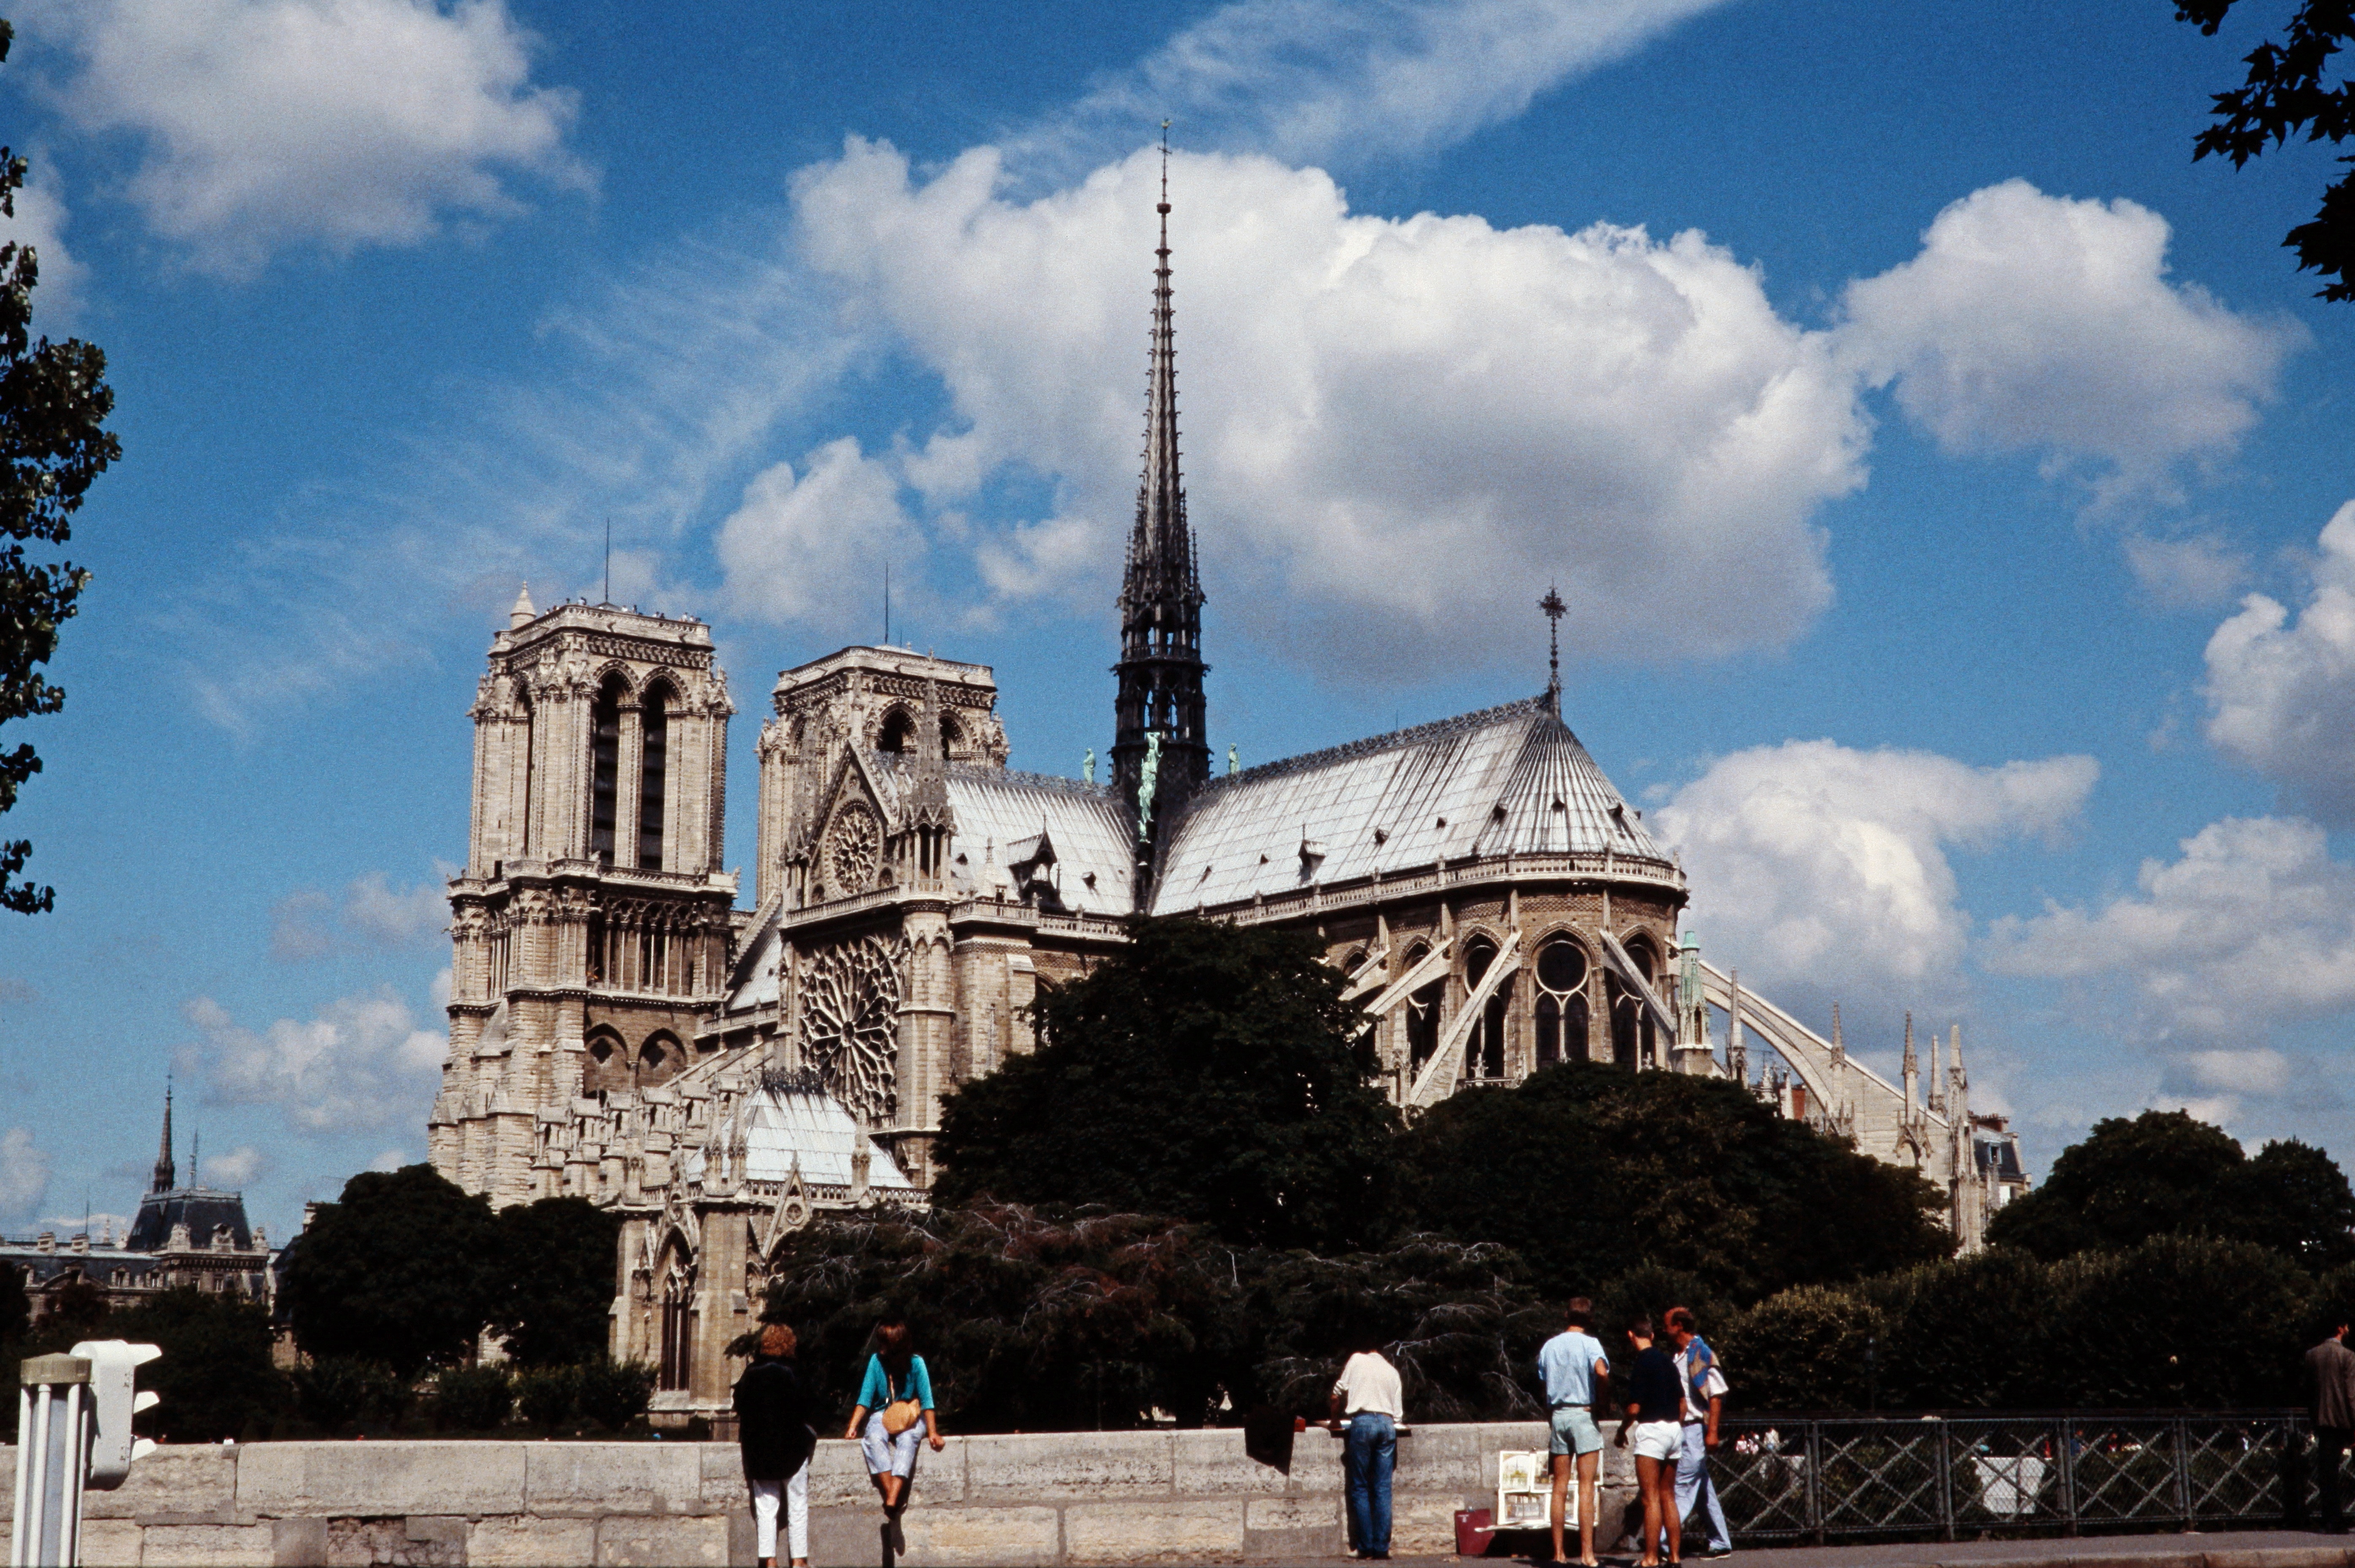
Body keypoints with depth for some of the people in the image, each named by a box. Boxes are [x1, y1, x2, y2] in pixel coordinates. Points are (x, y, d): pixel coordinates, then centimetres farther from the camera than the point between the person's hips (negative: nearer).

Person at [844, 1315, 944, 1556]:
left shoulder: (916, 1363, -8)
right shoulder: (877, 1361, -4)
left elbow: (926, 1400, -10)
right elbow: (865, 1398, -4)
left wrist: (932, 1432, -20)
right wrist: (852, 1427, -15)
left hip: (909, 1418, -1)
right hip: (882, 1416, 1)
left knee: (907, 1440, -36)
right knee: (873, 1439, -33)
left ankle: (891, 1505, -50)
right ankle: (894, 1507, -44)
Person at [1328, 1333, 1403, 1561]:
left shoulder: (1357, 1360, 10)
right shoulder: (1392, 1371, 19)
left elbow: (1339, 1393, 11)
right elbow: (1398, 1412, 16)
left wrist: (1335, 1420, 26)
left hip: (1363, 1422, -3)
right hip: (1388, 1424, 3)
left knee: (1360, 1487, 3)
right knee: (1383, 1489, 2)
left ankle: (1365, 1545, -2)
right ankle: (1382, 1548, -2)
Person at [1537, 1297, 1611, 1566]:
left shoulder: (1549, 1347, 10)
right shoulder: (1589, 1343, -5)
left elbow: (1544, 1385, 10)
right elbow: (1601, 1371, -24)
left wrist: (1552, 1415, 14)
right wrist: (1601, 1402, -10)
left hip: (1558, 1414, 4)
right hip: (1583, 1414, -4)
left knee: (1560, 1487, 7)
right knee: (1586, 1486, -5)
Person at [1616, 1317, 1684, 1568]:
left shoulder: (1642, 1363, -12)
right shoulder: (1668, 1361, 12)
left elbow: (1635, 1408, -15)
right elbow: (1682, 1402, 15)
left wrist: (1622, 1431, 1)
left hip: (1651, 1429, -8)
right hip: (1674, 1430, 8)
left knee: (1651, 1498, -7)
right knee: (1668, 1496, 13)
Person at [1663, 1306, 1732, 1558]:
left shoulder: (1702, 1354, -11)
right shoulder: (1679, 1356, 15)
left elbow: (1717, 1395, -15)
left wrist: (1712, 1432, -19)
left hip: (1695, 1430, -9)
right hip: (1683, 1430, 9)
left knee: (1682, 1488, -11)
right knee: (1704, 1489, 12)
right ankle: (1721, 1544, 18)